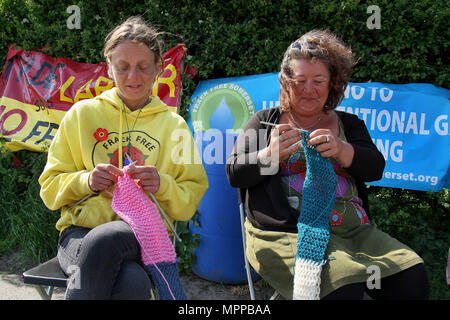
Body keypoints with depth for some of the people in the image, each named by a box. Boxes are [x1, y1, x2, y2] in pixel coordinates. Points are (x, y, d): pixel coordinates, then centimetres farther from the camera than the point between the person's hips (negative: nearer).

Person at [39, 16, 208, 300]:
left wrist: (163, 185, -12)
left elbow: (189, 204, 9)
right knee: (132, 282, -36)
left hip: (146, 235, 1)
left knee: (105, 238, -38)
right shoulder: (82, 114, 12)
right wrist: (85, 181, -9)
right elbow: (50, 188, 12)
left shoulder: (174, 125, 12)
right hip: (80, 233, 0)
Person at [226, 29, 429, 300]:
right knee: (344, 286, -29)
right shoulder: (266, 121, 11)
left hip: (354, 231, 4)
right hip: (287, 233, -3)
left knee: (412, 278, -17)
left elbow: (375, 168, 3)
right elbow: (235, 174, 1)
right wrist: (270, 154, -19)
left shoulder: (349, 124, 18)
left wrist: (340, 150, -19)